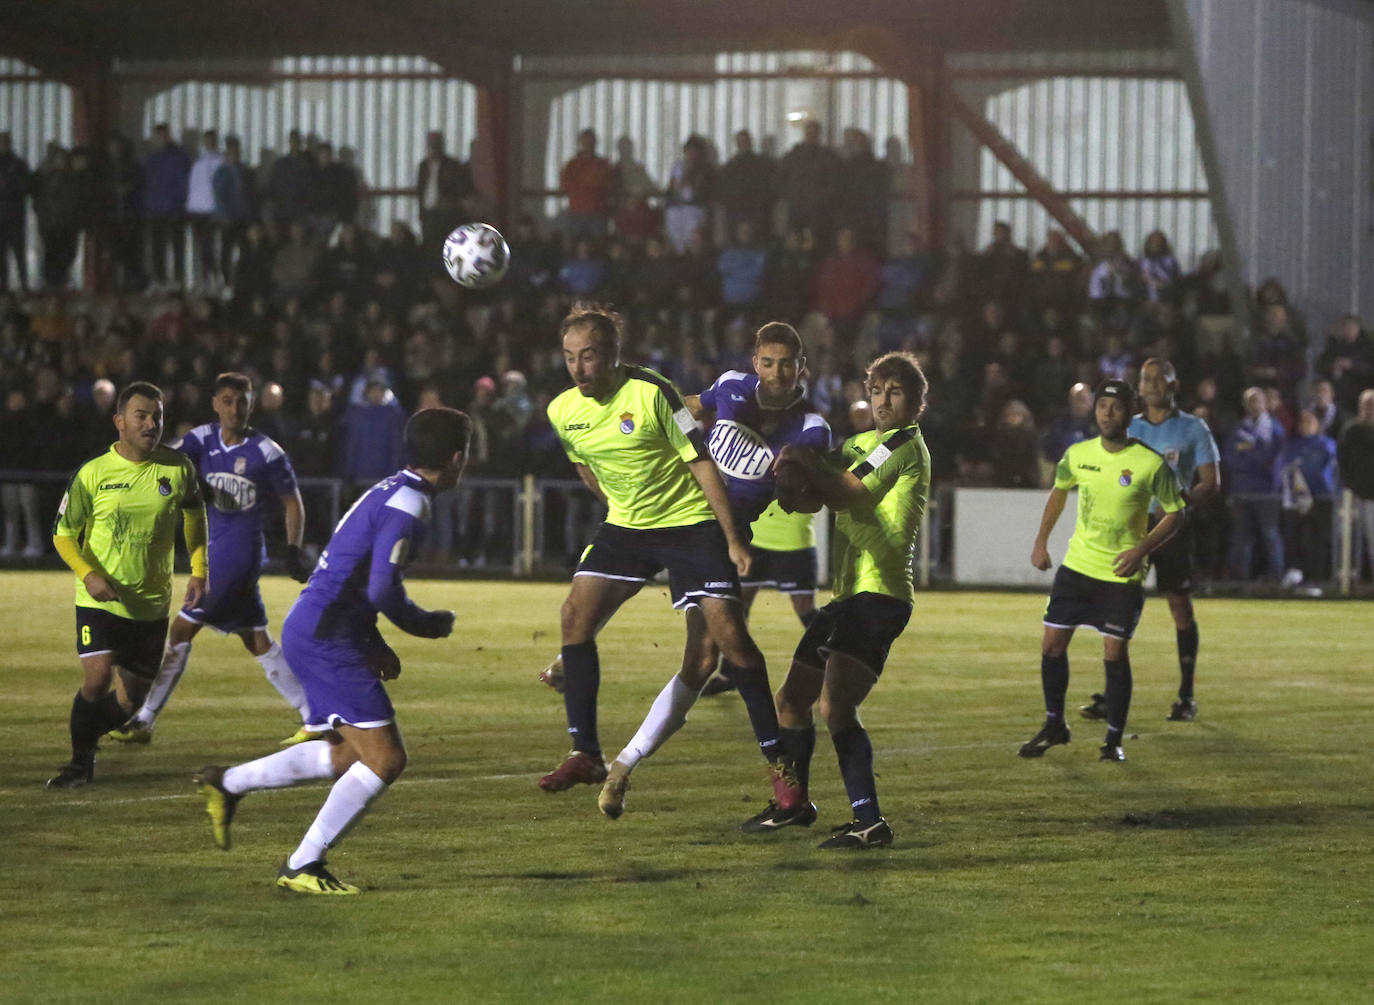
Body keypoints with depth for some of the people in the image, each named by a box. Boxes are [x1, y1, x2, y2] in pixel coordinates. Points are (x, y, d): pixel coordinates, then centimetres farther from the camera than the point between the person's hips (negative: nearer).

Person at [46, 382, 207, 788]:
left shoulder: (178, 468, -3)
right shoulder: (93, 474, -9)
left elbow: (195, 517, 16)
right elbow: (64, 534, -1)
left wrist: (198, 572, 7)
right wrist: (88, 574, -18)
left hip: (152, 605, 3)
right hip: (100, 600, -3)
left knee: (133, 698, 5)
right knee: (97, 679, -18)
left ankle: (88, 736, 35)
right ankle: (79, 762, 3)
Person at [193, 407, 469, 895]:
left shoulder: (392, 491, 15)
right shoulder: (406, 506, -16)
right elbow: (383, 590, -25)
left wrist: (374, 647, 17)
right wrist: (428, 624, -6)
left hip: (309, 631, 10)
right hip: (326, 639, -10)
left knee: (349, 753, 20)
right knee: (385, 759, -10)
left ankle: (227, 783, 25)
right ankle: (302, 867, -6)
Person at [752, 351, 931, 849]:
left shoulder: (907, 444, -7)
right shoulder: (860, 443, 20)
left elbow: (849, 492, -15)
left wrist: (804, 459, -7)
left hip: (879, 595, -9)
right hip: (847, 593, 9)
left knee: (836, 705, -22)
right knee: (792, 697, 17)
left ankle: (869, 822, -24)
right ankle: (795, 803, 36)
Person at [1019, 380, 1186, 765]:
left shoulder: (1151, 464, -13)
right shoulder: (1078, 455, -1)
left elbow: (1175, 513, -3)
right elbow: (1059, 491, 18)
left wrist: (1142, 549, -16)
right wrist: (1041, 540, 12)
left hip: (1123, 574, -4)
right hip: (1077, 566, 4)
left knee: (1115, 654, -5)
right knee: (1052, 645, 4)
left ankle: (1114, 740, 9)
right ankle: (1054, 726, 22)